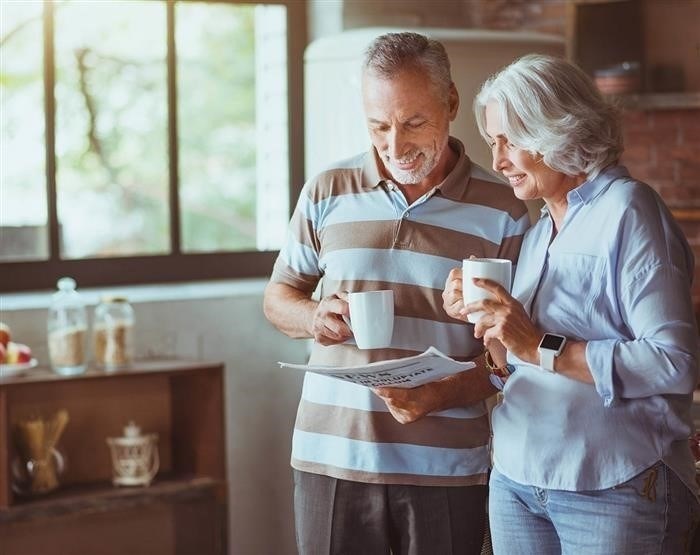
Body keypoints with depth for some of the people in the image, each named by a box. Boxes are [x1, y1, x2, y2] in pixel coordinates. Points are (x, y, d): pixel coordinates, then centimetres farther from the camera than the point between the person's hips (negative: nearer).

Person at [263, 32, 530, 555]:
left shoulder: (502, 211, -1)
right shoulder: (326, 192, 5)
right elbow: (279, 295, 15)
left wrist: (440, 396, -20)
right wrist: (314, 316, -8)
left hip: (447, 470, -1)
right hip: (331, 457, 1)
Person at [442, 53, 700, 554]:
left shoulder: (626, 211, -10)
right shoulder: (539, 231, 12)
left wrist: (542, 347, -20)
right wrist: (486, 323, -2)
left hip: (612, 491, -7)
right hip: (517, 480, 7)